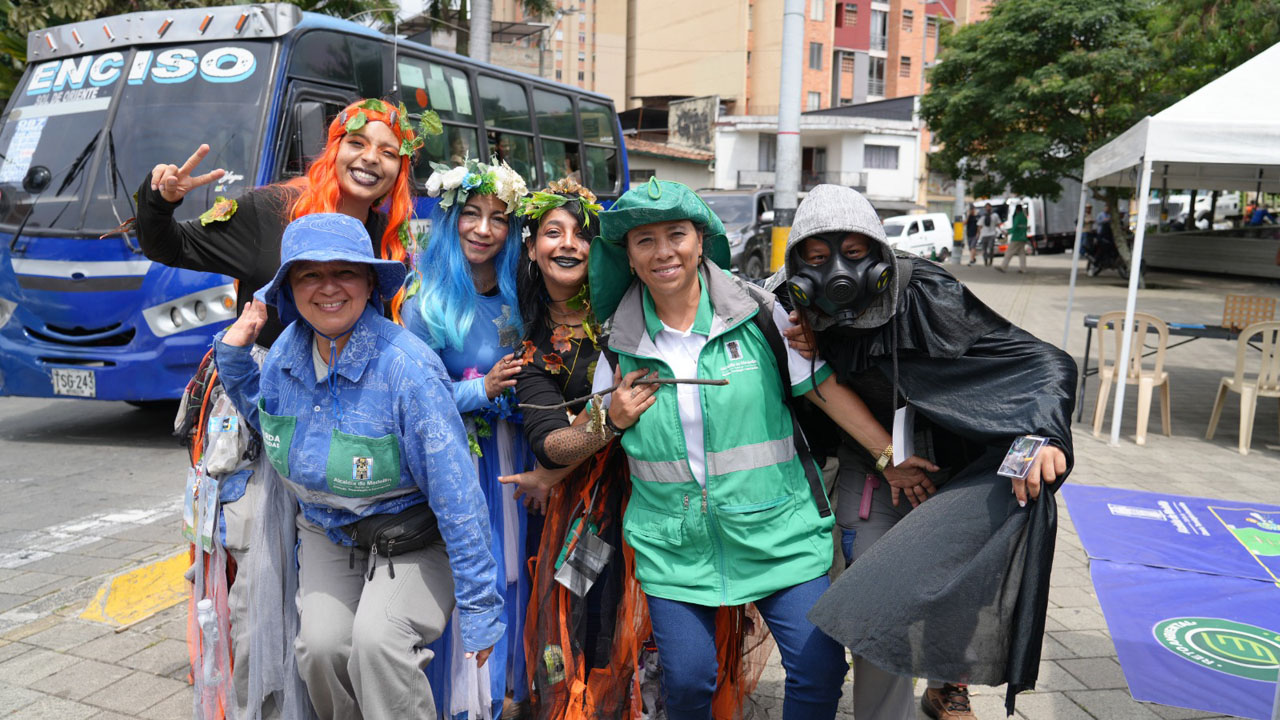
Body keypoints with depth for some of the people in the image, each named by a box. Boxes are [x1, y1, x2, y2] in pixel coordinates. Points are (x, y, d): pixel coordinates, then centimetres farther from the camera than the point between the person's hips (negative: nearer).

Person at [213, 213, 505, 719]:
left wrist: (480, 608, -21)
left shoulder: (406, 368, -26)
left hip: (411, 538, -5)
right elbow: (267, 418, 20)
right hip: (326, 534, 5)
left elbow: (456, 492, -23)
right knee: (321, 645, -13)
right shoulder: (285, 352, -5)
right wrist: (232, 352, 2)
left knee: (378, 641, -26)